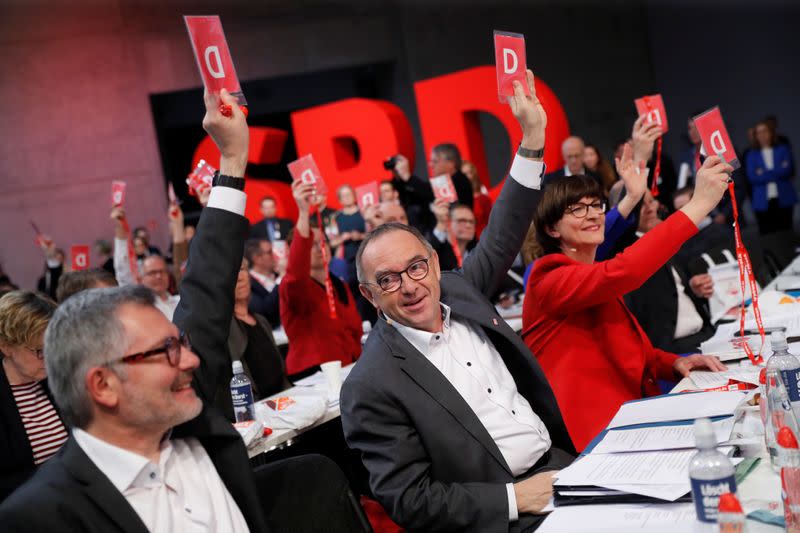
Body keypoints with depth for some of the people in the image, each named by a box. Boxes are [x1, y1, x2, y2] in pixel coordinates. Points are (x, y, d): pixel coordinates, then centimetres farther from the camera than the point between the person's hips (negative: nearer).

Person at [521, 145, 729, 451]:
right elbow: (620, 274, -28)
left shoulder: (596, 277, 19)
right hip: (591, 437, -9)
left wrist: (675, 363, -3)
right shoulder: (551, 279, -10)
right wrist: (697, 206, -28)